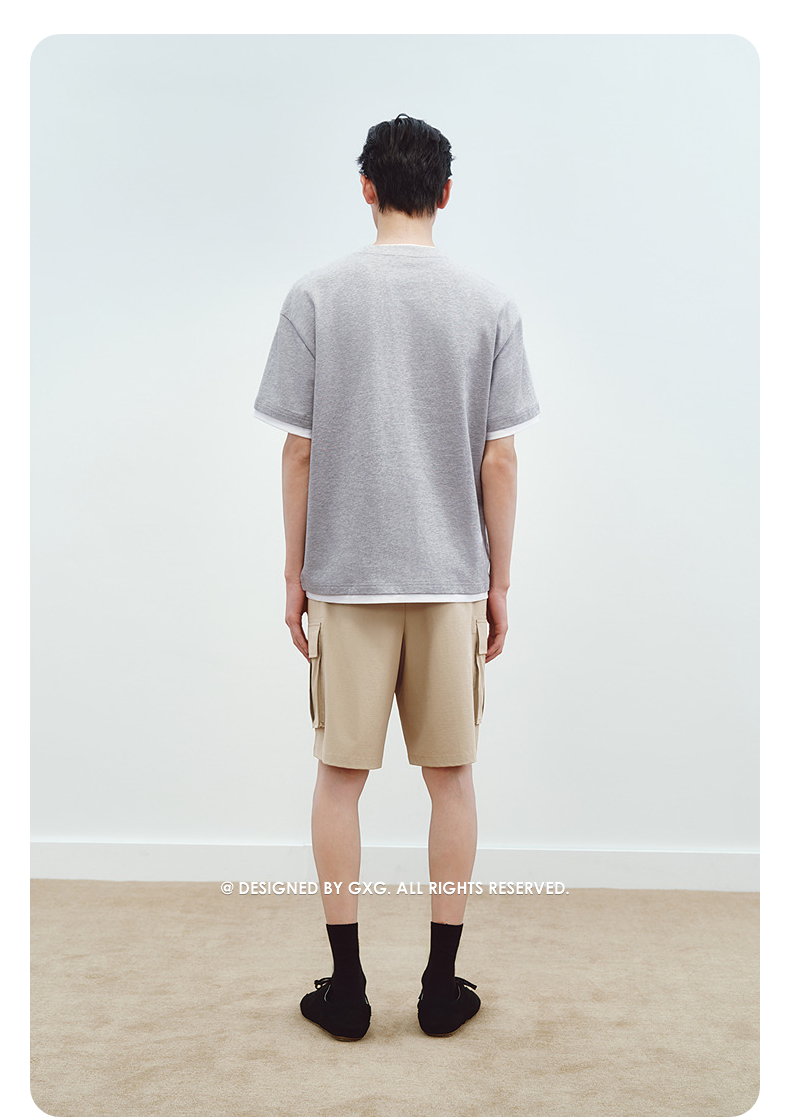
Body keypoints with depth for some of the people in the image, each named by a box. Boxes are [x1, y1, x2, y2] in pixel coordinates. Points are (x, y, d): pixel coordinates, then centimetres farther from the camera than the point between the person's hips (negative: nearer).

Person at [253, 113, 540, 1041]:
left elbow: (300, 449, -2)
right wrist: (499, 584, 7)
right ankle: (443, 984, 20)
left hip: (345, 574, 0)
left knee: (340, 775, 10)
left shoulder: (316, 295, -1)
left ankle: (346, 985, 18)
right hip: (452, 575, 1)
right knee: (450, 777, 10)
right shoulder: (489, 304, 1)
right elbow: (499, 460, -1)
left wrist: (294, 573, 7)